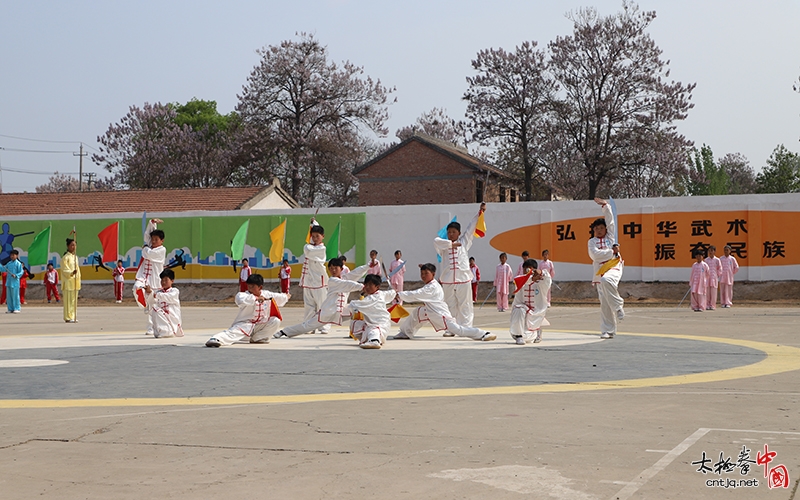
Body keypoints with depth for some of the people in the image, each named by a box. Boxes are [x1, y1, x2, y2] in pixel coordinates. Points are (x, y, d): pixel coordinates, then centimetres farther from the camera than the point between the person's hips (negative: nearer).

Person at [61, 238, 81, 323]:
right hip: (68, 281, -8)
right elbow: (64, 270, -13)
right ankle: (68, 317, -5)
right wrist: (72, 273, -31)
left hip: (75, 281, 8)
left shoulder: (75, 257, 16)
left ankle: (73, 317, 13)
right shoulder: (65, 257, -8)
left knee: (74, 300, 9)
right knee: (69, 299, -7)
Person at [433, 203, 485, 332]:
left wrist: (480, 212, 5)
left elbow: (471, 227, 7)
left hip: (463, 279, -1)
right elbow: (436, 241, -12)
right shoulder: (443, 245, 8)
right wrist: (452, 244, -12)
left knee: (465, 306, 1)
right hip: (447, 281, 1)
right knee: (450, 306, 7)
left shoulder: (463, 243, 9)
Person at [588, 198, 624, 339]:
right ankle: (608, 331, 9)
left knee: (606, 281, -37)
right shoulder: (592, 242, 11)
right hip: (600, 272, 2)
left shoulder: (610, 236, 14)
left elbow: (610, 220, 7)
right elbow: (594, 254, -8)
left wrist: (605, 205, 0)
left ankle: (618, 305, -18)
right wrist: (611, 251, -8)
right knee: (604, 304, 1)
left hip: (613, 267, -2)